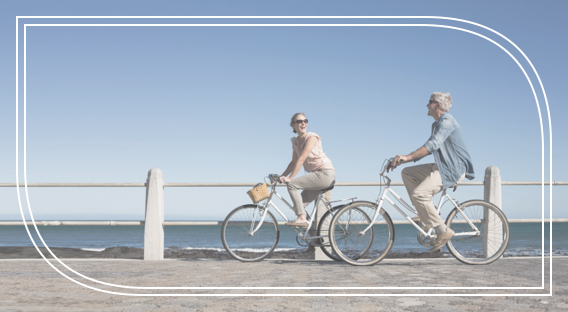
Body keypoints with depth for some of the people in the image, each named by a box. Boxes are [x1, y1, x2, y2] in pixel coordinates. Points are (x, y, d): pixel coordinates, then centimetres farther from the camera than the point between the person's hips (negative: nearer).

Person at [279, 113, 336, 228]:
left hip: (325, 174, -8)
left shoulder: (311, 137, -13)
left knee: (292, 184, -19)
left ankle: (302, 218, -17)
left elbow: (301, 159, -21)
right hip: (317, 175, 8)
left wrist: (290, 178, -25)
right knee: (299, 204, 3)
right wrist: (281, 177, 3)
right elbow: (293, 162, 15)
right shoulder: (295, 141, 11)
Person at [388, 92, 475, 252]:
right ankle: (427, 211, 6)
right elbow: (428, 148, 20)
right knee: (407, 172, 7)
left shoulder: (447, 121, -15)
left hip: (453, 170, -10)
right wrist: (403, 159, 10)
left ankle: (443, 231, -16)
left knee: (418, 194, -24)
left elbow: (433, 144, -29)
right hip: (441, 167, 10)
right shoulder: (437, 124, 18)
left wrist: (407, 157, -36)